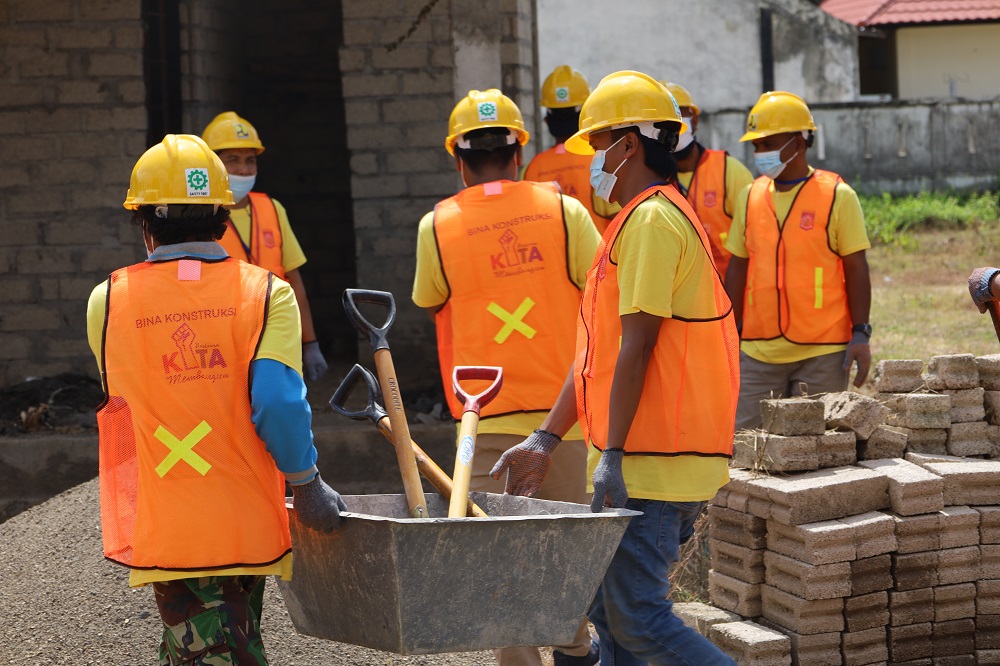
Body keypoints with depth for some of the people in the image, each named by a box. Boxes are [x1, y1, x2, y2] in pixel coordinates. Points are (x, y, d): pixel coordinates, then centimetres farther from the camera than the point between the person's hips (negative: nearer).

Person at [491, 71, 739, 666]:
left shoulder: (651, 220, -12)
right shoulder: (638, 222, 21)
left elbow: (636, 347, -20)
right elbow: (599, 351, 21)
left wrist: (612, 454, -21)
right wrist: (546, 441, 19)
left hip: (653, 461, -10)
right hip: (644, 460, 10)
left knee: (638, 618, -11)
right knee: (608, 606, 13)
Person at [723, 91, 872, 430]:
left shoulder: (837, 196, -2)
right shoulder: (750, 197, 9)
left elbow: (856, 268, -1)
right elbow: (738, 267, 14)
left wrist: (860, 334, -7)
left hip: (822, 353, -3)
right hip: (759, 351, 4)